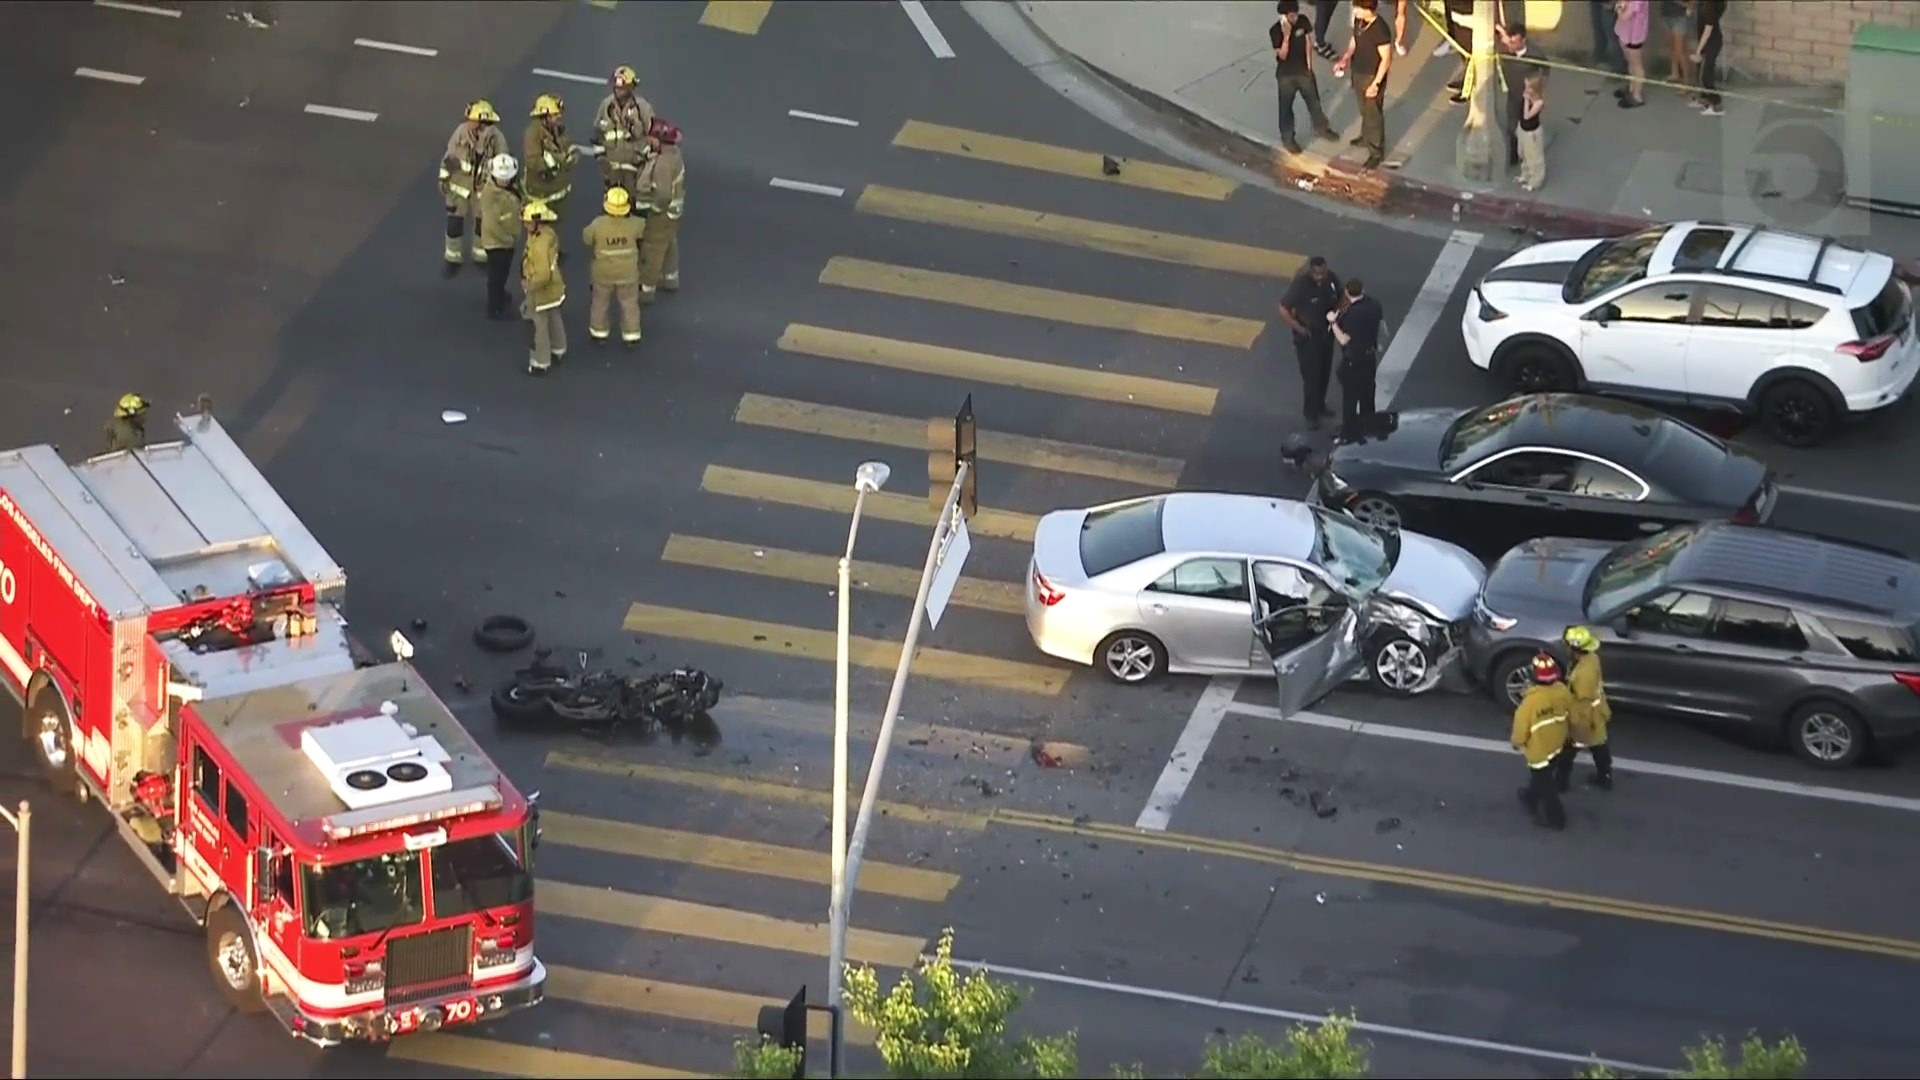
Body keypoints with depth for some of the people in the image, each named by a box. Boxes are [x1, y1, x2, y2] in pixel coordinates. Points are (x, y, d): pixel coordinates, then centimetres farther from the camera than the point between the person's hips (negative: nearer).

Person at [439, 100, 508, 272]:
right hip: (459, 185, 0)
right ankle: (453, 258, 28)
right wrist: (443, 179, 1)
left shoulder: (496, 138, -20)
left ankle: (481, 256, 39)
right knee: (454, 222, 8)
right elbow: (449, 157, -5)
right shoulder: (461, 132, -18)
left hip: (484, 189, 0)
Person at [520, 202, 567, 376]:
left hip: (541, 292, -9)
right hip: (553, 288, 9)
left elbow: (543, 276, -38)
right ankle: (558, 351, 49)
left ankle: (540, 364, 24)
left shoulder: (540, 245, -36)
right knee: (553, 319, 28)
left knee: (539, 327, 9)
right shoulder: (549, 234, -8)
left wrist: (528, 286, -20)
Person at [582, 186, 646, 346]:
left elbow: (587, 239, -9)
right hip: (628, 273, 0)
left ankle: (599, 332, 40)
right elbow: (643, 225, -1)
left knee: (600, 301, 24)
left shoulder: (598, 225, -27)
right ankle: (631, 335, 32)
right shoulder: (633, 225, -25)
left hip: (603, 273, 0)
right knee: (630, 303, 21)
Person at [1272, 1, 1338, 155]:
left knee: (1314, 101, 20)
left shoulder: (1303, 21, -11)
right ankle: (1288, 138, 27)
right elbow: (1282, 55, -25)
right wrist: (1286, 36, -38)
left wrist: (1309, 65, 2)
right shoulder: (1275, 30, -23)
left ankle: (1321, 128, 42)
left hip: (1304, 70, 4)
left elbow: (1308, 42, 2)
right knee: (1286, 107, 10)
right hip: (1286, 74, -4)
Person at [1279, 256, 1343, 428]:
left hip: (1326, 333, 5)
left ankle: (1320, 405, 39)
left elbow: (1339, 301, 7)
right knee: (1311, 375, -1)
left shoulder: (1333, 279, -11)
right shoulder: (1300, 284, -26)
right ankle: (1311, 414, 12)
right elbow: (1283, 309, -21)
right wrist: (1298, 328, -22)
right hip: (1307, 336, -5)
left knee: (1324, 372, 19)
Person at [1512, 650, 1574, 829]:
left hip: (1539, 750, -6)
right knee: (1541, 776, 31)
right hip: (1557, 745, 6)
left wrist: (1517, 742, 0)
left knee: (1544, 783, 16)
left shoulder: (1531, 701, -35)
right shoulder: (1562, 691, -18)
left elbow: (1521, 727, -23)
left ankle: (1555, 817, 30)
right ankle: (1531, 798, 55)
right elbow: (1571, 713, 0)